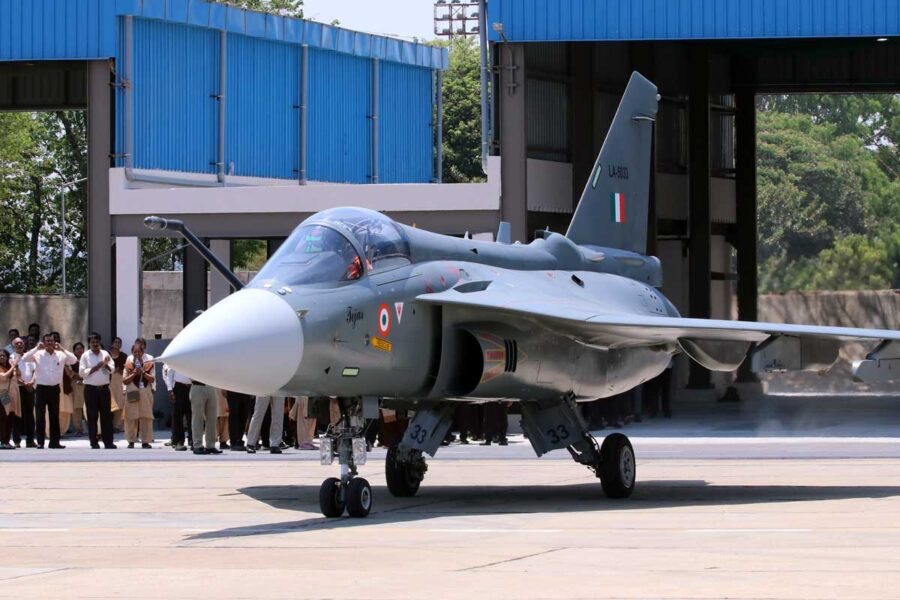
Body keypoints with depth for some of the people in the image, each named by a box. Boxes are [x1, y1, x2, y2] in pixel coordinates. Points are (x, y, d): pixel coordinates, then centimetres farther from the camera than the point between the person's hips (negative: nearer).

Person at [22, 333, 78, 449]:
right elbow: (24, 359, -13)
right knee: (40, 416, -1)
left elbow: (74, 360, -8)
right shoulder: (38, 354, -2)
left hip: (54, 389, 2)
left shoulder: (61, 355, 3)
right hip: (41, 388, -2)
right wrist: (36, 348, -16)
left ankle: (54, 442, 12)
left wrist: (62, 349, -12)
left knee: (54, 416, 7)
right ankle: (40, 442, 3)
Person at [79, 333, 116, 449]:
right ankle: (94, 443, 5)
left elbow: (112, 369, 3)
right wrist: (95, 368, -15)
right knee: (92, 416, 0)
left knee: (106, 415, 3)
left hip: (104, 388, 3)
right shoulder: (85, 356, -1)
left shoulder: (105, 354, 8)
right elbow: (82, 372, -8)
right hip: (91, 389, -3)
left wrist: (106, 365, -16)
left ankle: (108, 442, 5)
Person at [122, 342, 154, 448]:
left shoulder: (148, 362, 4)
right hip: (132, 393, -1)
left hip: (146, 392, 1)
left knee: (146, 417, -1)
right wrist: (134, 374, -12)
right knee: (131, 417, -1)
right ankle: (131, 441, 5)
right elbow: (124, 380, 1)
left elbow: (152, 379, 1)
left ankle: (145, 441, 3)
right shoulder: (129, 363, 3)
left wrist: (143, 372, -13)